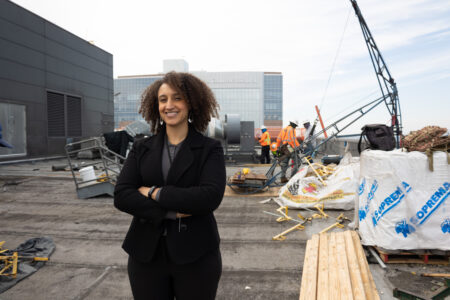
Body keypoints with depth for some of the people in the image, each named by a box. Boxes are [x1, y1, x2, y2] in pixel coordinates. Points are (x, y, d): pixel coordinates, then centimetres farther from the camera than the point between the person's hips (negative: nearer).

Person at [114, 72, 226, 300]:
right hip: (146, 254, 2)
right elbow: (121, 196, -6)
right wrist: (171, 212, -17)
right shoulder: (141, 149, 3)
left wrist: (154, 192, -14)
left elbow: (211, 196, -18)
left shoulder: (210, 149, -5)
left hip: (196, 255, -2)